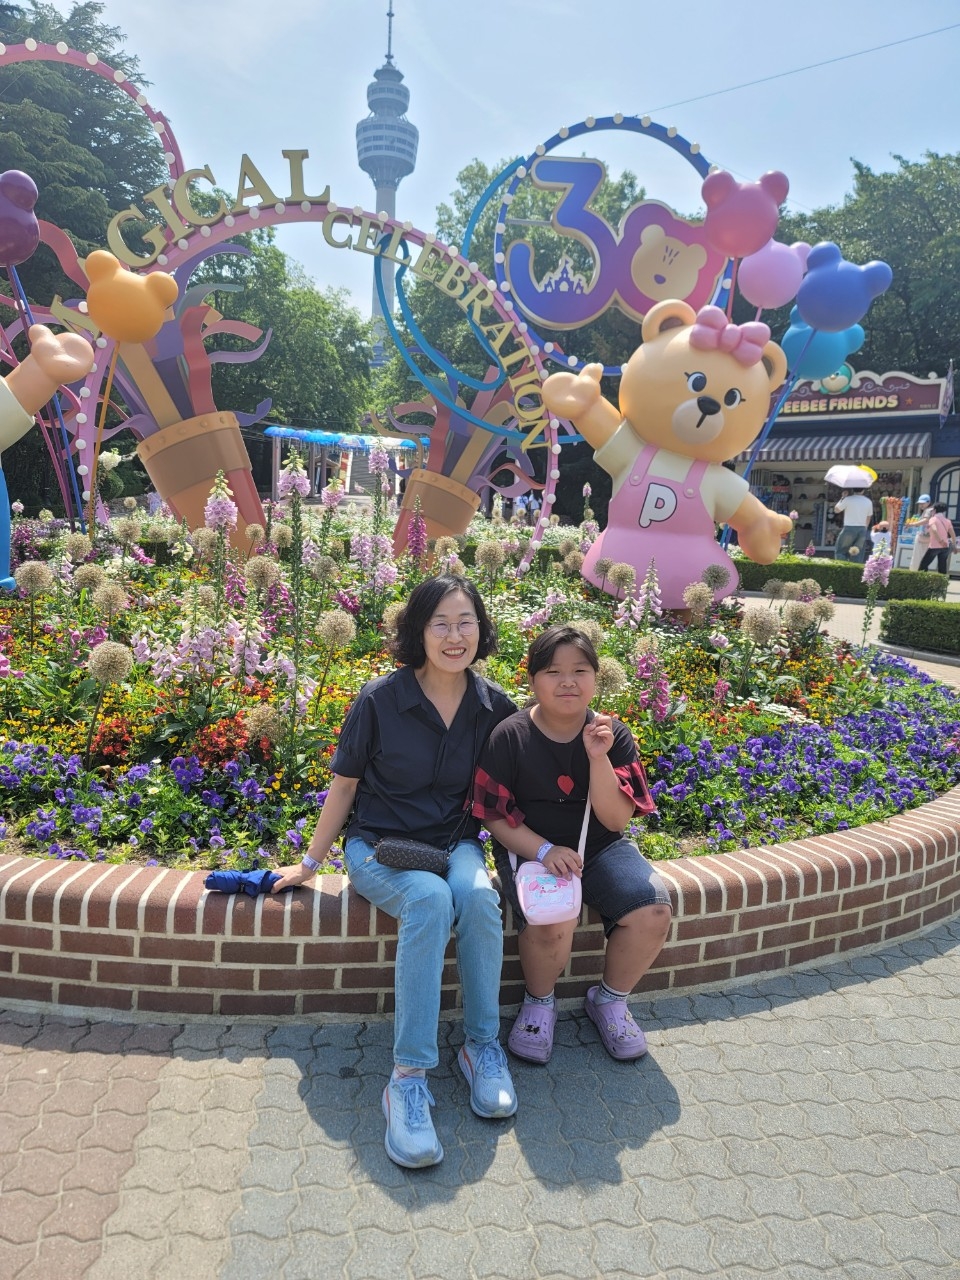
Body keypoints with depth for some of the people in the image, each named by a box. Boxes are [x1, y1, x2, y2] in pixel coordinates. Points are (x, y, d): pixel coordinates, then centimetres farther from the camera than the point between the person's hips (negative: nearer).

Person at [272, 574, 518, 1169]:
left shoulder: (494, 706, -4)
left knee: (478, 895, -32)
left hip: (454, 841, 2)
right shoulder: (380, 700, -12)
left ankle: (483, 1046, -13)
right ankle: (409, 1076, -27)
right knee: (430, 900, -34)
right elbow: (345, 786, 0)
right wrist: (310, 863, 6)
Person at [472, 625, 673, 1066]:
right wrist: (545, 850, -22)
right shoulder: (509, 737, -10)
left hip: (600, 848, 3)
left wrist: (598, 758, -23)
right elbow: (496, 818, -7)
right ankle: (539, 1003, 5)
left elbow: (616, 819, -10)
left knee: (653, 911, -21)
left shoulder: (613, 736, -5)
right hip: (530, 848, -3)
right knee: (551, 923, -31)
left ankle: (609, 1000, 11)